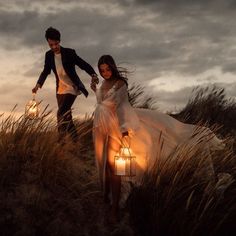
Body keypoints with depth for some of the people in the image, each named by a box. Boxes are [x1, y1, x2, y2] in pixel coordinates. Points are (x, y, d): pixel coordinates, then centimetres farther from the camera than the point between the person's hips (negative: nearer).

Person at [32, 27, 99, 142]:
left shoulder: (69, 52, -15)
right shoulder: (49, 55, -1)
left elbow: (84, 64, -16)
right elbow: (46, 71, 9)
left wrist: (93, 75, -35)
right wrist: (38, 84, -6)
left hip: (72, 88, -6)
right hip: (60, 89, 6)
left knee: (61, 113, -20)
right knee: (66, 116, 8)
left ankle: (61, 139, -17)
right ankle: (75, 140, 17)